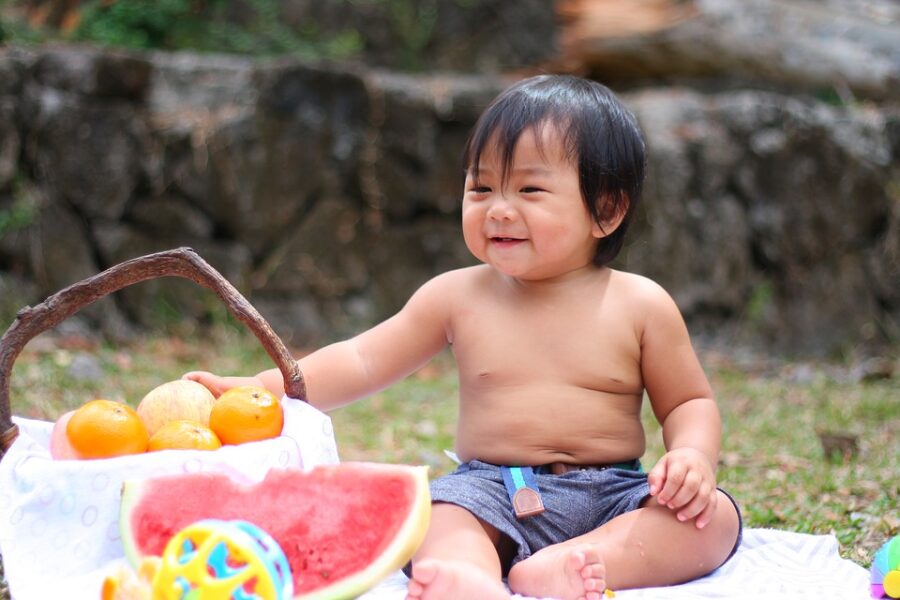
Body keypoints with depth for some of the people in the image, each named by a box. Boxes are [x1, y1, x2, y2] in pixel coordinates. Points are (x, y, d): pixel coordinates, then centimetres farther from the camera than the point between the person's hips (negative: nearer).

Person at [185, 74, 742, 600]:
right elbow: (362, 362, 7)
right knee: (443, 513, -31)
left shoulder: (641, 305, 3)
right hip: (495, 491, 0)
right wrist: (259, 390, -5)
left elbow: (690, 402, 10)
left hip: (614, 497, 1)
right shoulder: (458, 296, 6)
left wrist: (693, 455, -14)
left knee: (714, 517, -25)